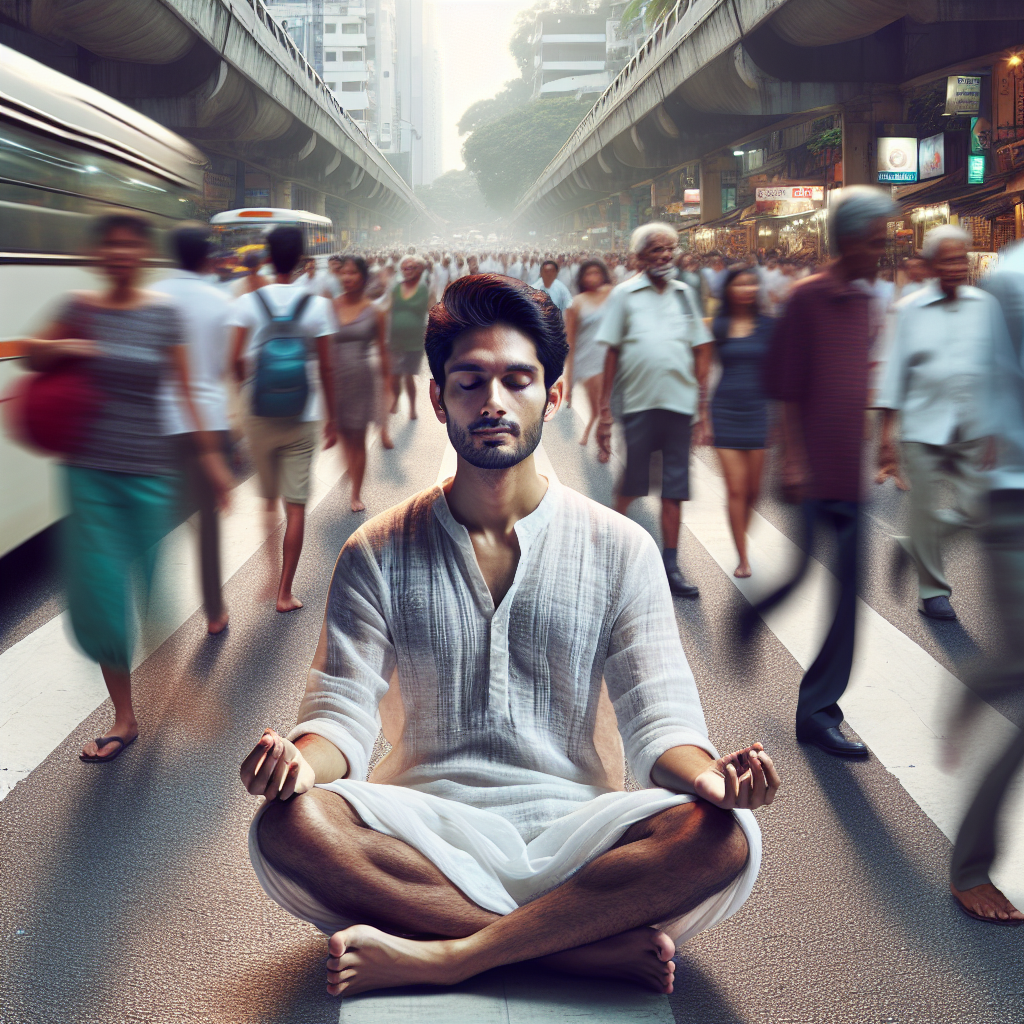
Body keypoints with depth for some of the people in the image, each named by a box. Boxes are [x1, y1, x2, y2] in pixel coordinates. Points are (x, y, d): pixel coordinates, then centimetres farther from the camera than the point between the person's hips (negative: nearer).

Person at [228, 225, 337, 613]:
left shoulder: (248, 303, -4)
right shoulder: (317, 305, -5)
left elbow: (236, 359, -9)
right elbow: (325, 368, -3)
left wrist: (248, 388, 12)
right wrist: (331, 418, 7)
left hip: (259, 416, 1)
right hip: (302, 418, -1)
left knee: (269, 499, 17)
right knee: (296, 506, 4)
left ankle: (272, 577, 13)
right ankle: (285, 592, 7)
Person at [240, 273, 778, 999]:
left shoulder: (619, 549, 6)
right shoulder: (379, 553, 7)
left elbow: (660, 716, 0)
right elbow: (344, 711, 1)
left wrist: (709, 774, -24)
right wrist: (302, 760, -25)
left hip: (569, 831, 0)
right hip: (425, 838, 1)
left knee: (723, 839, -29)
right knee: (290, 826, -31)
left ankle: (442, 955, -24)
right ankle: (597, 949, -25)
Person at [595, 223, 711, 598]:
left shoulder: (684, 293, 12)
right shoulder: (624, 294, 2)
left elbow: (700, 351, 14)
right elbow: (612, 353, 2)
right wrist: (604, 411, -2)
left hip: (679, 401, 3)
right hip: (638, 402, -3)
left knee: (674, 489, 5)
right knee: (631, 483, 2)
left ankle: (669, 566, 12)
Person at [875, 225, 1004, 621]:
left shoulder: (986, 305, 4)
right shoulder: (910, 309, 0)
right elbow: (895, 370, 2)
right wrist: (887, 434, -1)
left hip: (974, 428, 2)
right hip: (923, 427, -2)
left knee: (976, 509, 1)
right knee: (925, 508, 3)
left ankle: (918, 543, 29)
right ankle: (932, 591, 20)